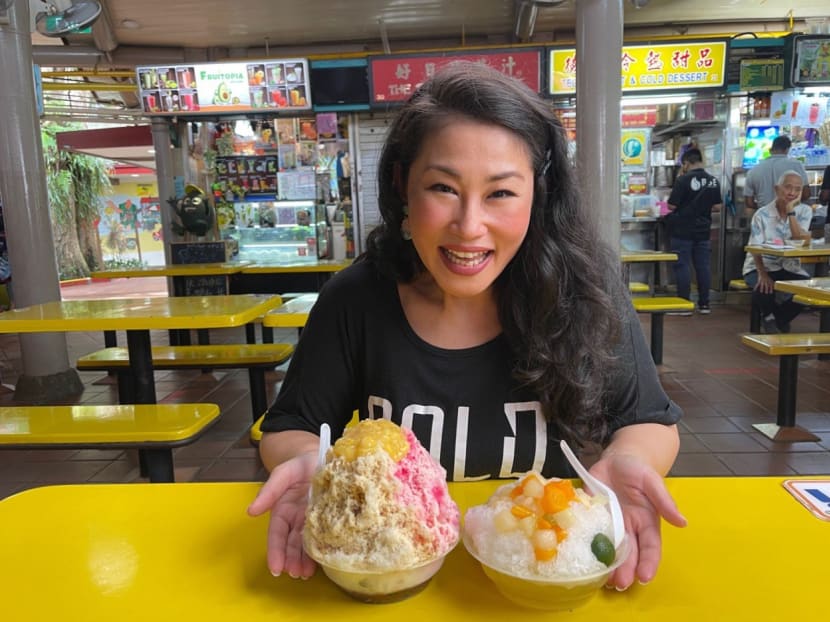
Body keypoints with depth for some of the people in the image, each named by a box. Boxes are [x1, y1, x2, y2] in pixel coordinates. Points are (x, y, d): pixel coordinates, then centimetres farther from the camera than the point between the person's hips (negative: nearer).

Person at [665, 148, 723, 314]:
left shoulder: (684, 180, -14)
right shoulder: (714, 181, 4)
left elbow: (671, 206, -13)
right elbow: (717, 207, 6)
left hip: (682, 231, -5)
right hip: (703, 231, 5)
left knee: (683, 266, 0)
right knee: (703, 266, 9)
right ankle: (704, 304, 14)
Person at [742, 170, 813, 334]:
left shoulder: (804, 211, 0)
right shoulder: (762, 214, -7)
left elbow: (801, 242, -16)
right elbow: (756, 250, -12)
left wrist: (790, 212, -19)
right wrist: (763, 274, -28)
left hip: (790, 267, 3)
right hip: (761, 265, -3)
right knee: (763, 288, -34)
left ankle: (780, 318, 7)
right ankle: (769, 316, 5)